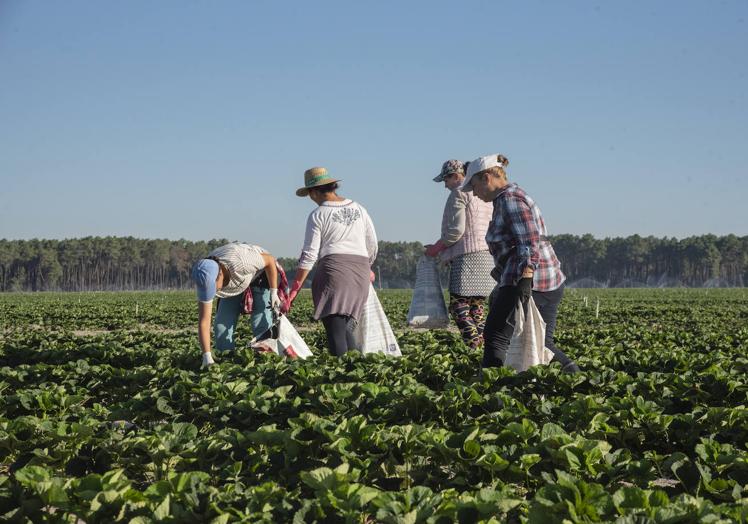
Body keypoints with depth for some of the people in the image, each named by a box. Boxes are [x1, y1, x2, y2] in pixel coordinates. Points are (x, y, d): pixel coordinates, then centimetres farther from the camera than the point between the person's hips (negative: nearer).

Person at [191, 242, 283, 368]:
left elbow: (270, 260, -25)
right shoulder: (205, 279, -30)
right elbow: (204, 321, -29)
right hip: (235, 285, 4)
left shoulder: (239, 263, -45)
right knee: (222, 324, -7)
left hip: (259, 274, -4)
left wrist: (273, 292, -23)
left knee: (261, 323, -18)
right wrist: (207, 357, -36)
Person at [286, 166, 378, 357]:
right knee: (342, 326, 9)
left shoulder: (317, 215, 0)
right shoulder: (358, 209, 16)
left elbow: (309, 255, -4)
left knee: (334, 325, -9)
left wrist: (294, 289, -1)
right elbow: (372, 245, 19)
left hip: (333, 269, -5)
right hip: (360, 271, 5)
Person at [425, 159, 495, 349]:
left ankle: (474, 347, -17)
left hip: (467, 256, -9)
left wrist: (436, 247, -2)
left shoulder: (459, 194, -5)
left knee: (458, 305, -8)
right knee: (477, 305, 9)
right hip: (488, 256, 9)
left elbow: (456, 230, -15)